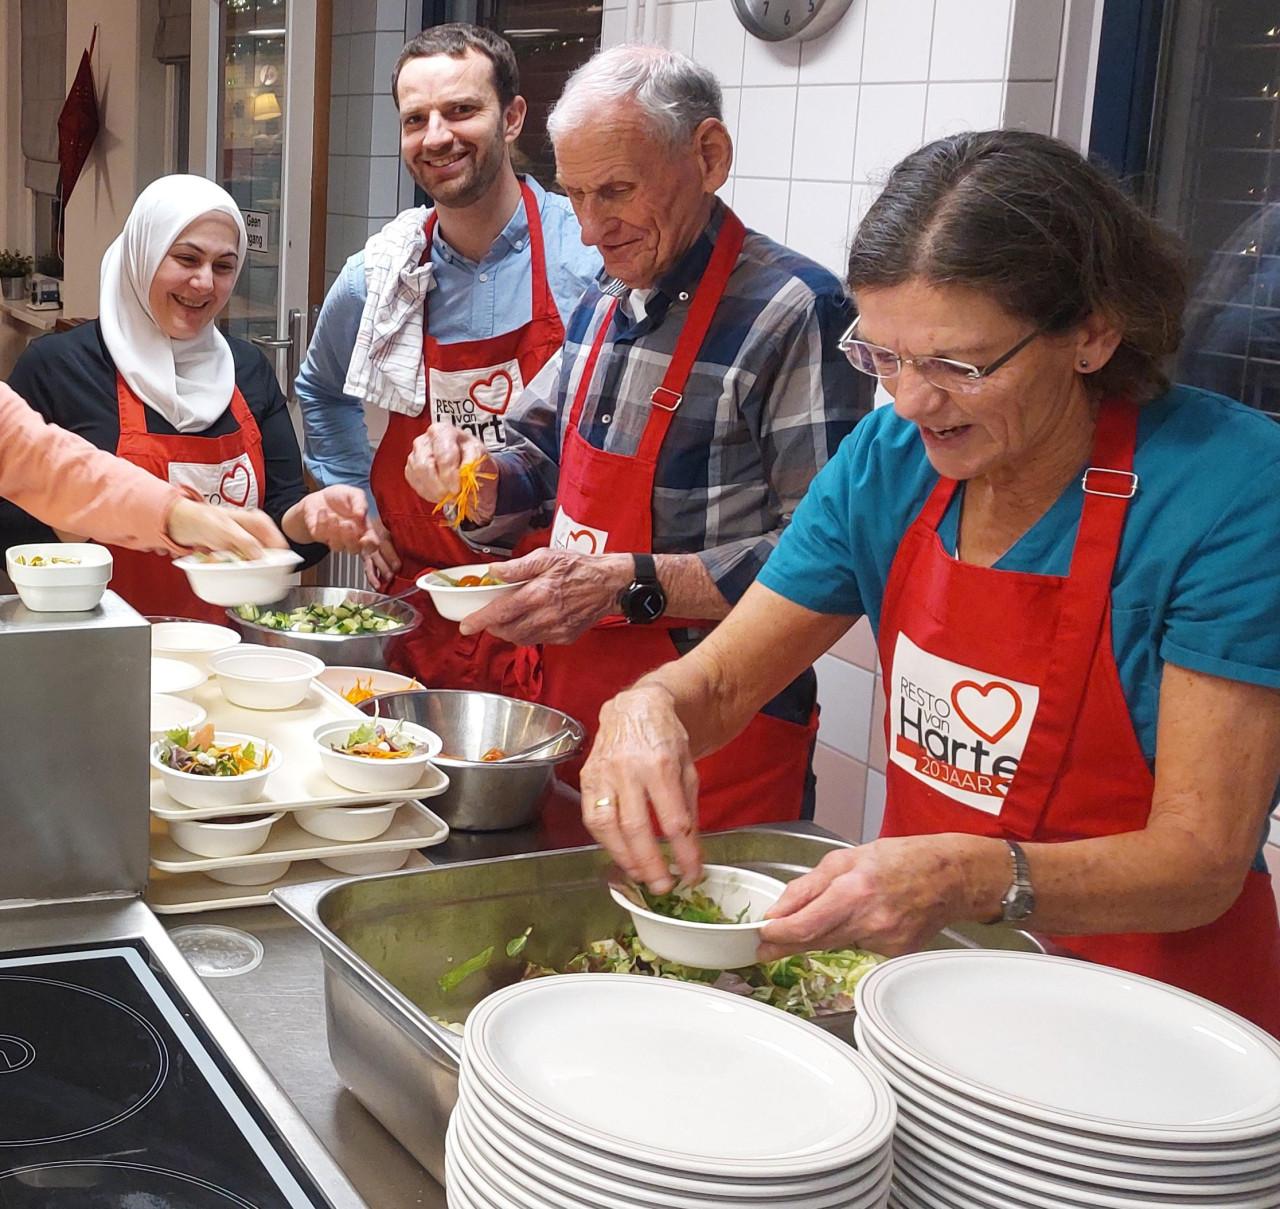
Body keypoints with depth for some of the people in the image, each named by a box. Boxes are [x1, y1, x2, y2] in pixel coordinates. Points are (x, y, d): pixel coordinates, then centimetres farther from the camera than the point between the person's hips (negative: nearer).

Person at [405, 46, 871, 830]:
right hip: (575, 706, 8)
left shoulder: (792, 312, -17)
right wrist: (479, 479, 0)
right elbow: (544, 464, 21)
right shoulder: (605, 307, 9)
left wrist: (631, 584, -27)